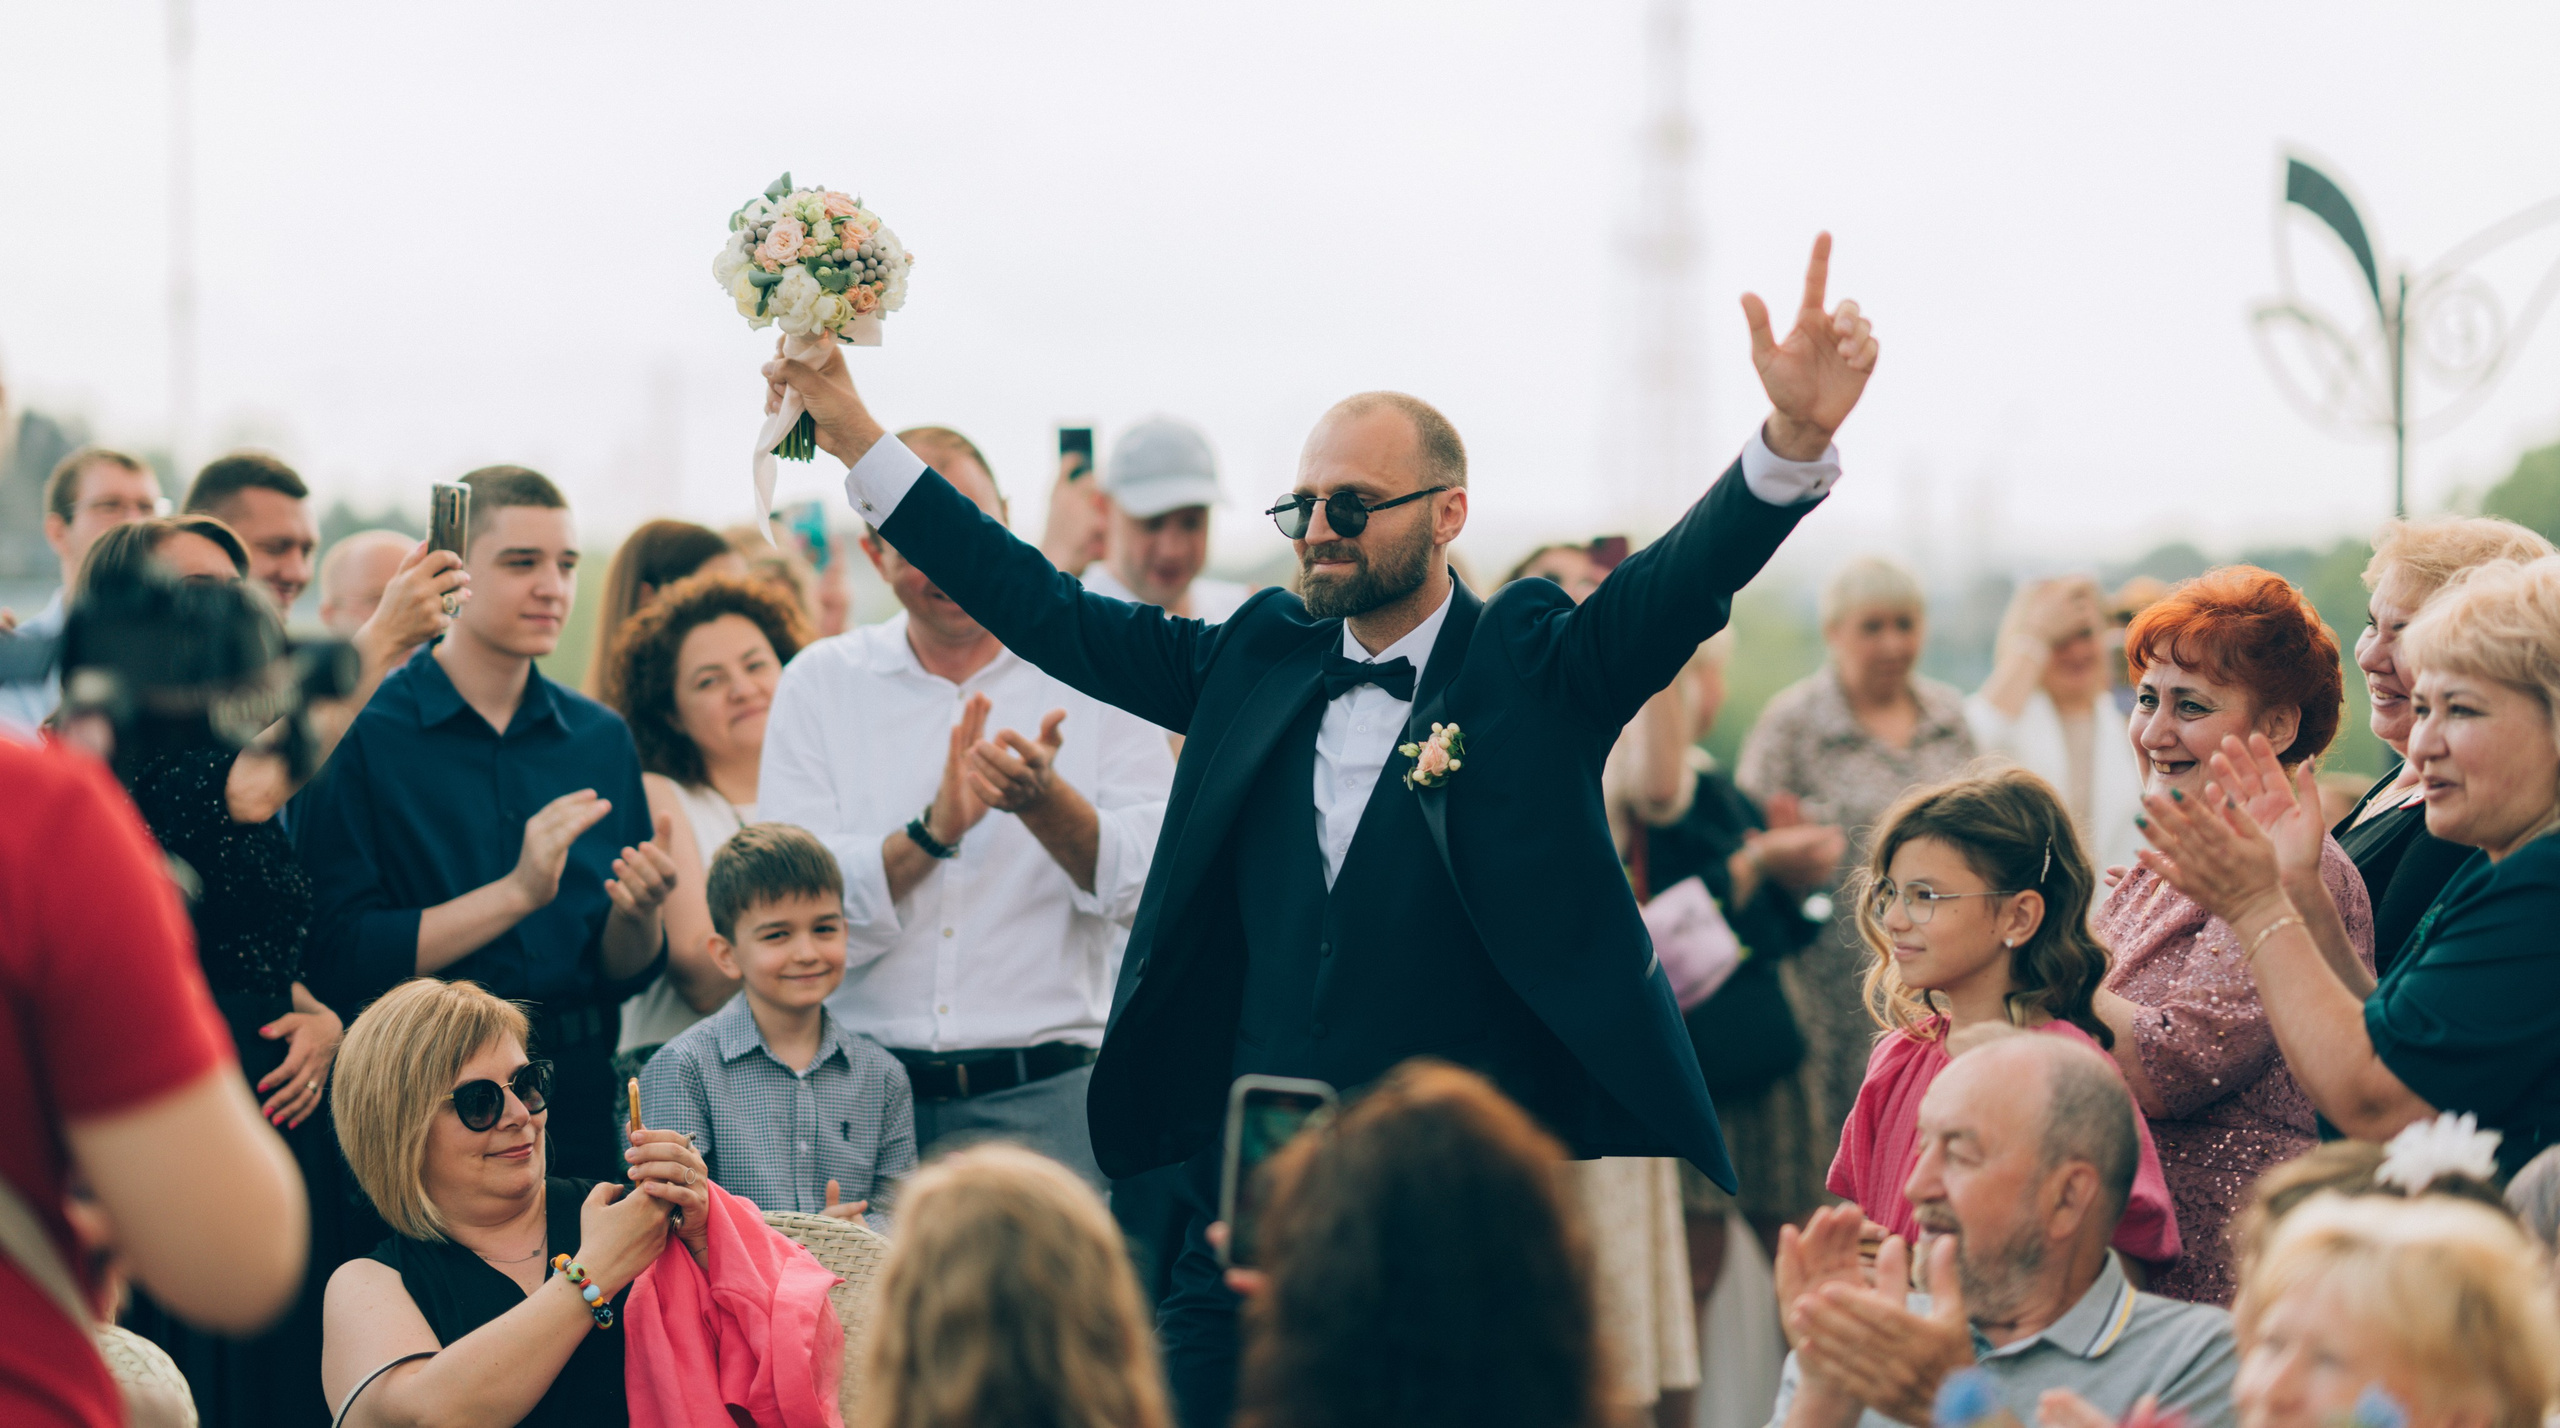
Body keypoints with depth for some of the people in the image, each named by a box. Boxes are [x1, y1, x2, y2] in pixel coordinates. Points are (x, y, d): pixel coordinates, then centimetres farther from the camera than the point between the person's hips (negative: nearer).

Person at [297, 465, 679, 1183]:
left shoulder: (600, 739, 9)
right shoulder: (361, 733, -7)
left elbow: (624, 975, 12)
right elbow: (338, 961, -15)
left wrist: (638, 911, -10)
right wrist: (518, 891, -19)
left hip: (576, 1097, 4)